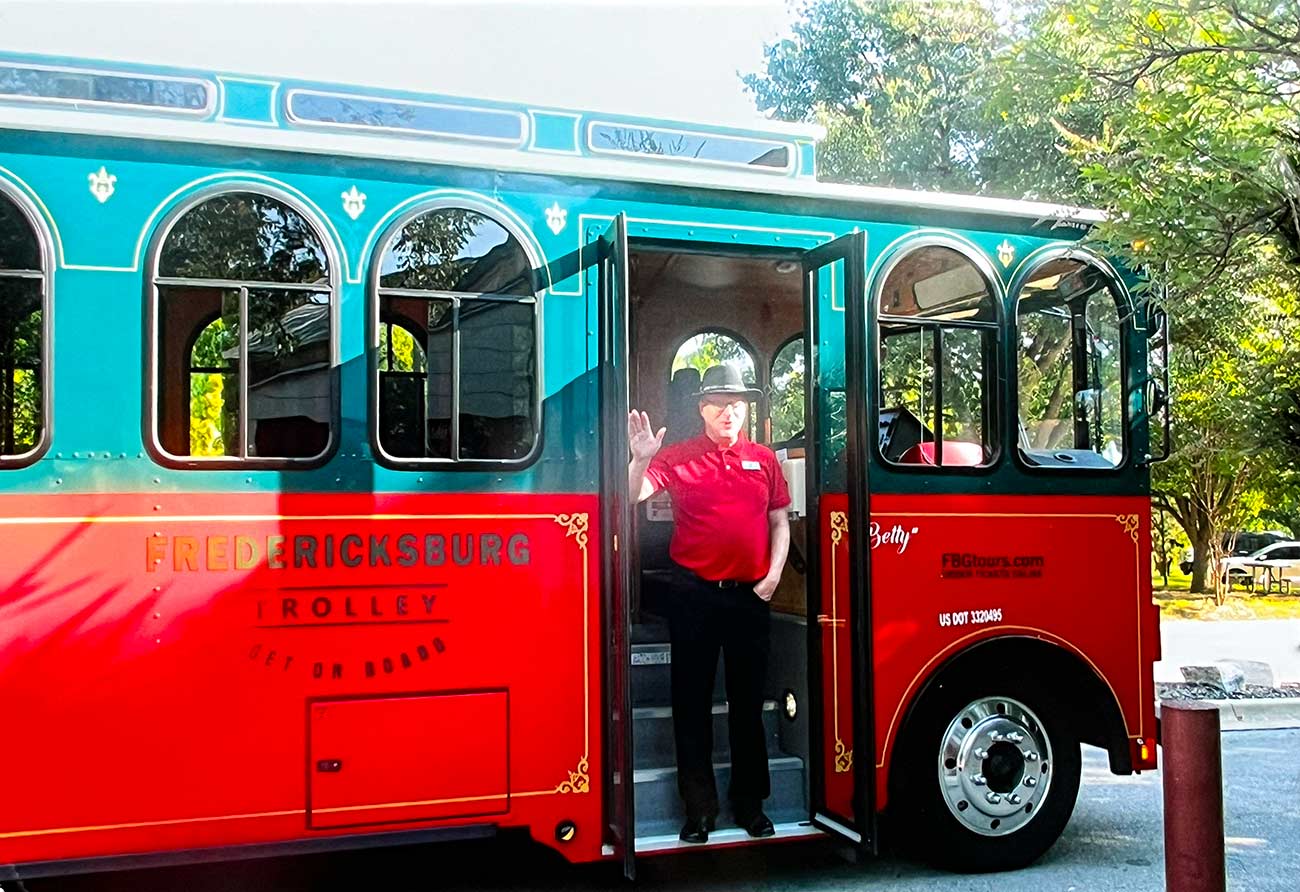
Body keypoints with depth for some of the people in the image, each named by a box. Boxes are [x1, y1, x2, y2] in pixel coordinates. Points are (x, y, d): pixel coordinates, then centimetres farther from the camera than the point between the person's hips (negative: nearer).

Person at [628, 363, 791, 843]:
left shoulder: (764, 460, 7)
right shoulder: (678, 457, -1)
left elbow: (779, 522, 11)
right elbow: (633, 494, -11)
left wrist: (773, 574, 0)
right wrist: (642, 459, -29)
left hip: (750, 595, 2)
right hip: (695, 595, -2)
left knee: (748, 701, 10)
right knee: (692, 702, 4)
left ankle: (750, 803, 23)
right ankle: (699, 807, 14)